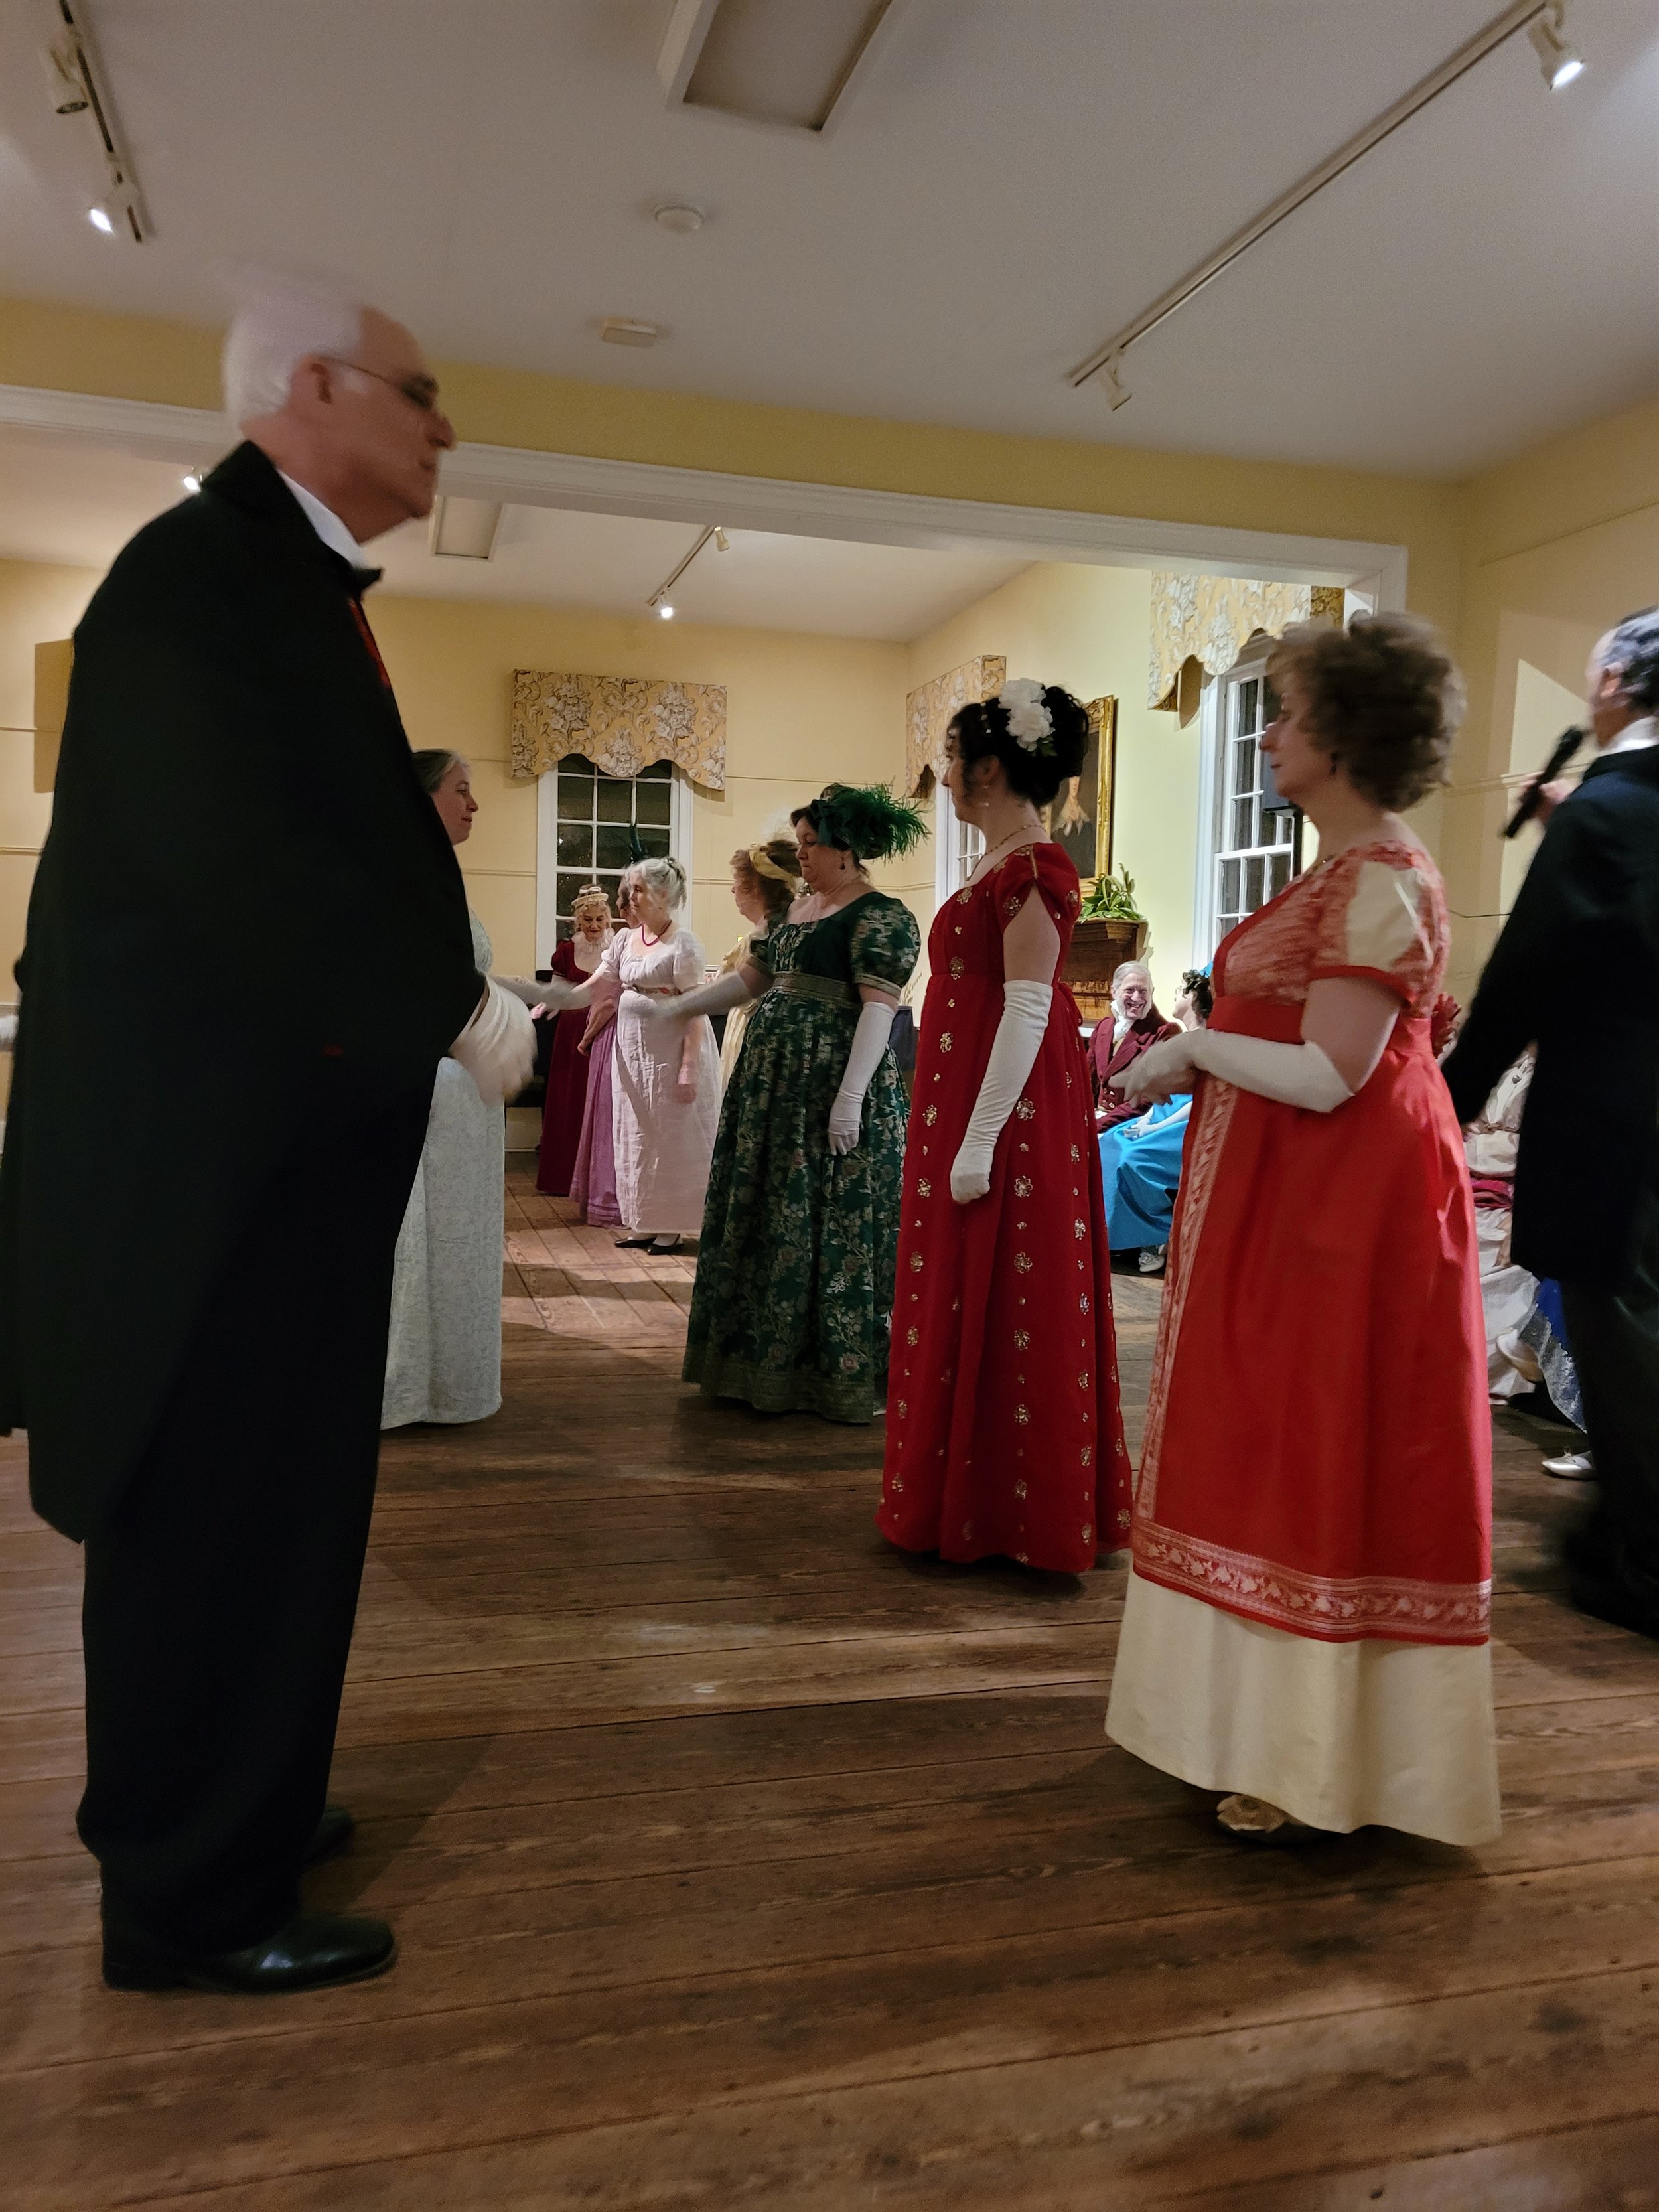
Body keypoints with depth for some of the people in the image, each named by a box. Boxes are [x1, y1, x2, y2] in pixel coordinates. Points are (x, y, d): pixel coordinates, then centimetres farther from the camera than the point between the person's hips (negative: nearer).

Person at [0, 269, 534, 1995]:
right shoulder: (199, 573, -14)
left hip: (277, 1131, 10)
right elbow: (235, 853, -24)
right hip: (205, 1142, -10)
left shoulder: (290, 583, 18)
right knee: (213, 1511, 2)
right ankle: (191, 1903, 20)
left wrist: (418, 809, 4)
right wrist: (455, 1007, -18)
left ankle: (219, 1808, 37)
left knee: (268, 1498, 18)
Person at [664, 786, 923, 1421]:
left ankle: (838, 1374, 8)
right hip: (774, 1082, 9)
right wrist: (676, 1010, 17)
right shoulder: (799, 907, 17)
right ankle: (767, 1363, 24)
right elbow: (751, 978, 21)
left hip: (830, 1089, -9)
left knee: (828, 1228, -4)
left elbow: (879, 1008, -18)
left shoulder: (881, 916, -10)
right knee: (767, 1222, 12)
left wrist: (850, 1096, -25)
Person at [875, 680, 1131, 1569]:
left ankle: (1016, 1514, 13)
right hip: (962, 1099, 10)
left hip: (1007, 1114, -10)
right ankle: (964, 1497, 28)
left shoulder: (1032, 868, -15)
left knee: (1004, 1312, 0)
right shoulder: (999, 863, 15)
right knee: (962, 1306, 15)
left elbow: (1028, 1010, -21)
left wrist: (980, 1141, -24)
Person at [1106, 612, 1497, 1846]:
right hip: (1297, 1202, 10)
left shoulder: (1381, 883, -18)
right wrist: (1192, 1066, 6)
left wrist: (1193, 1048, -11)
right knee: (1290, 1455, 17)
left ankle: (1319, 1765, 17)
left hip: (1347, 1211, -10)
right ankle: (1287, 1728, 33)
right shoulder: (1350, 872, 13)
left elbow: (1325, 1076, -24)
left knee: (1325, 1461, 1)